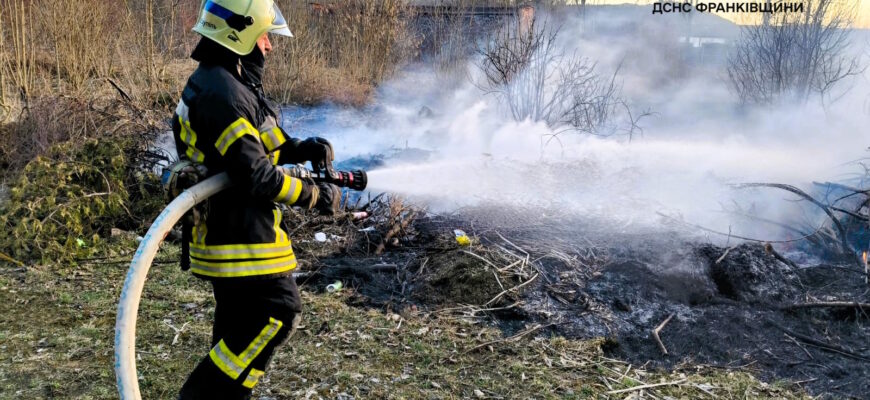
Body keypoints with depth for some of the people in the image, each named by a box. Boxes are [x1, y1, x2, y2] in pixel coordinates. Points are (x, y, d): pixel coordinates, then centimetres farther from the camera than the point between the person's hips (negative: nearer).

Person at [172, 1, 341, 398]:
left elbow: (256, 146, 19)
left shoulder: (220, 83, 13)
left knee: (239, 323, 19)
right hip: (240, 232, -11)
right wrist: (314, 195, -14)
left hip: (226, 227, 11)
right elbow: (256, 176, -25)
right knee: (277, 312, -6)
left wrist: (302, 149, 4)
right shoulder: (221, 93, -21)